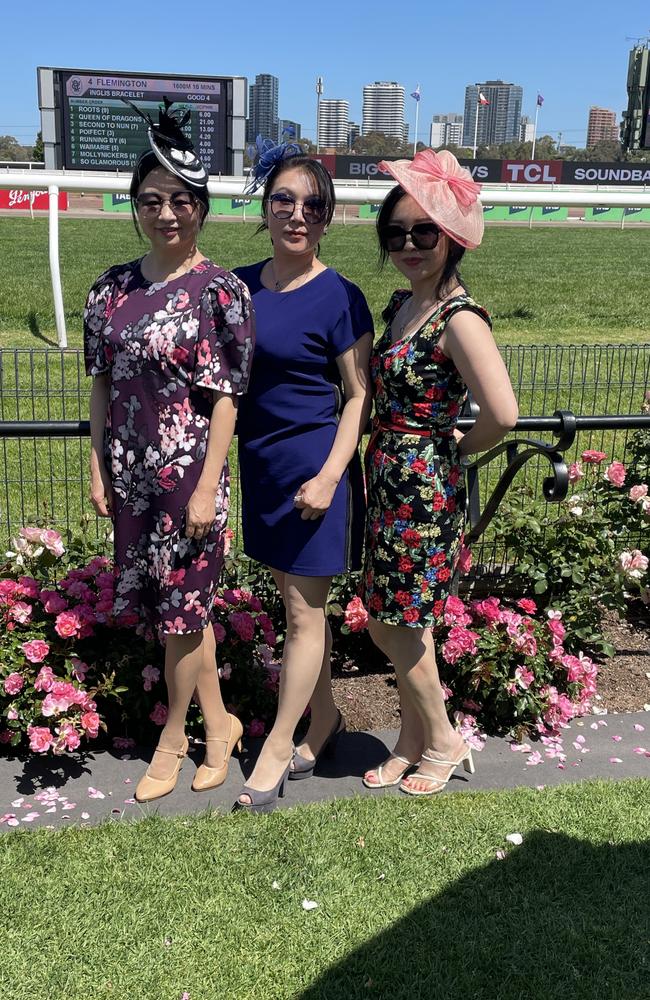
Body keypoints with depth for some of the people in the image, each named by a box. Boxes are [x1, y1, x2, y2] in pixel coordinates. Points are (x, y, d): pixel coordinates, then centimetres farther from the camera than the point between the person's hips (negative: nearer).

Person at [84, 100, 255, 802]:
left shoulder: (220, 291, -9)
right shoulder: (112, 288, 6)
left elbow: (225, 397, -11)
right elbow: (103, 384, 9)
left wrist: (206, 488, -13)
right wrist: (99, 469, 7)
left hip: (188, 473, -5)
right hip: (129, 474, 5)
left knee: (181, 611, 7)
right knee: (176, 607, 13)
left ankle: (173, 737, 28)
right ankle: (218, 723, 32)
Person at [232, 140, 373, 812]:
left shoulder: (338, 298, -10)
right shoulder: (241, 286, 6)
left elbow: (359, 396, -9)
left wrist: (329, 476, -17)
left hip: (314, 467, -6)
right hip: (260, 463, 6)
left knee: (304, 610, 4)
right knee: (295, 600, 16)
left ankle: (276, 751, 17)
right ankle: (324, 721, 34)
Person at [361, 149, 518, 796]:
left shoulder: (458, 317, -18)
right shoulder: (402, 305, 9)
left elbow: (501, 414, -29)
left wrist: (457, 449, -11)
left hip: (425, 490, -8)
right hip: (389, 485, 8)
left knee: (397, 627, 4)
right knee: (385, 620, 16)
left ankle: (442, 742, 28)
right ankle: (413, 739, 36)